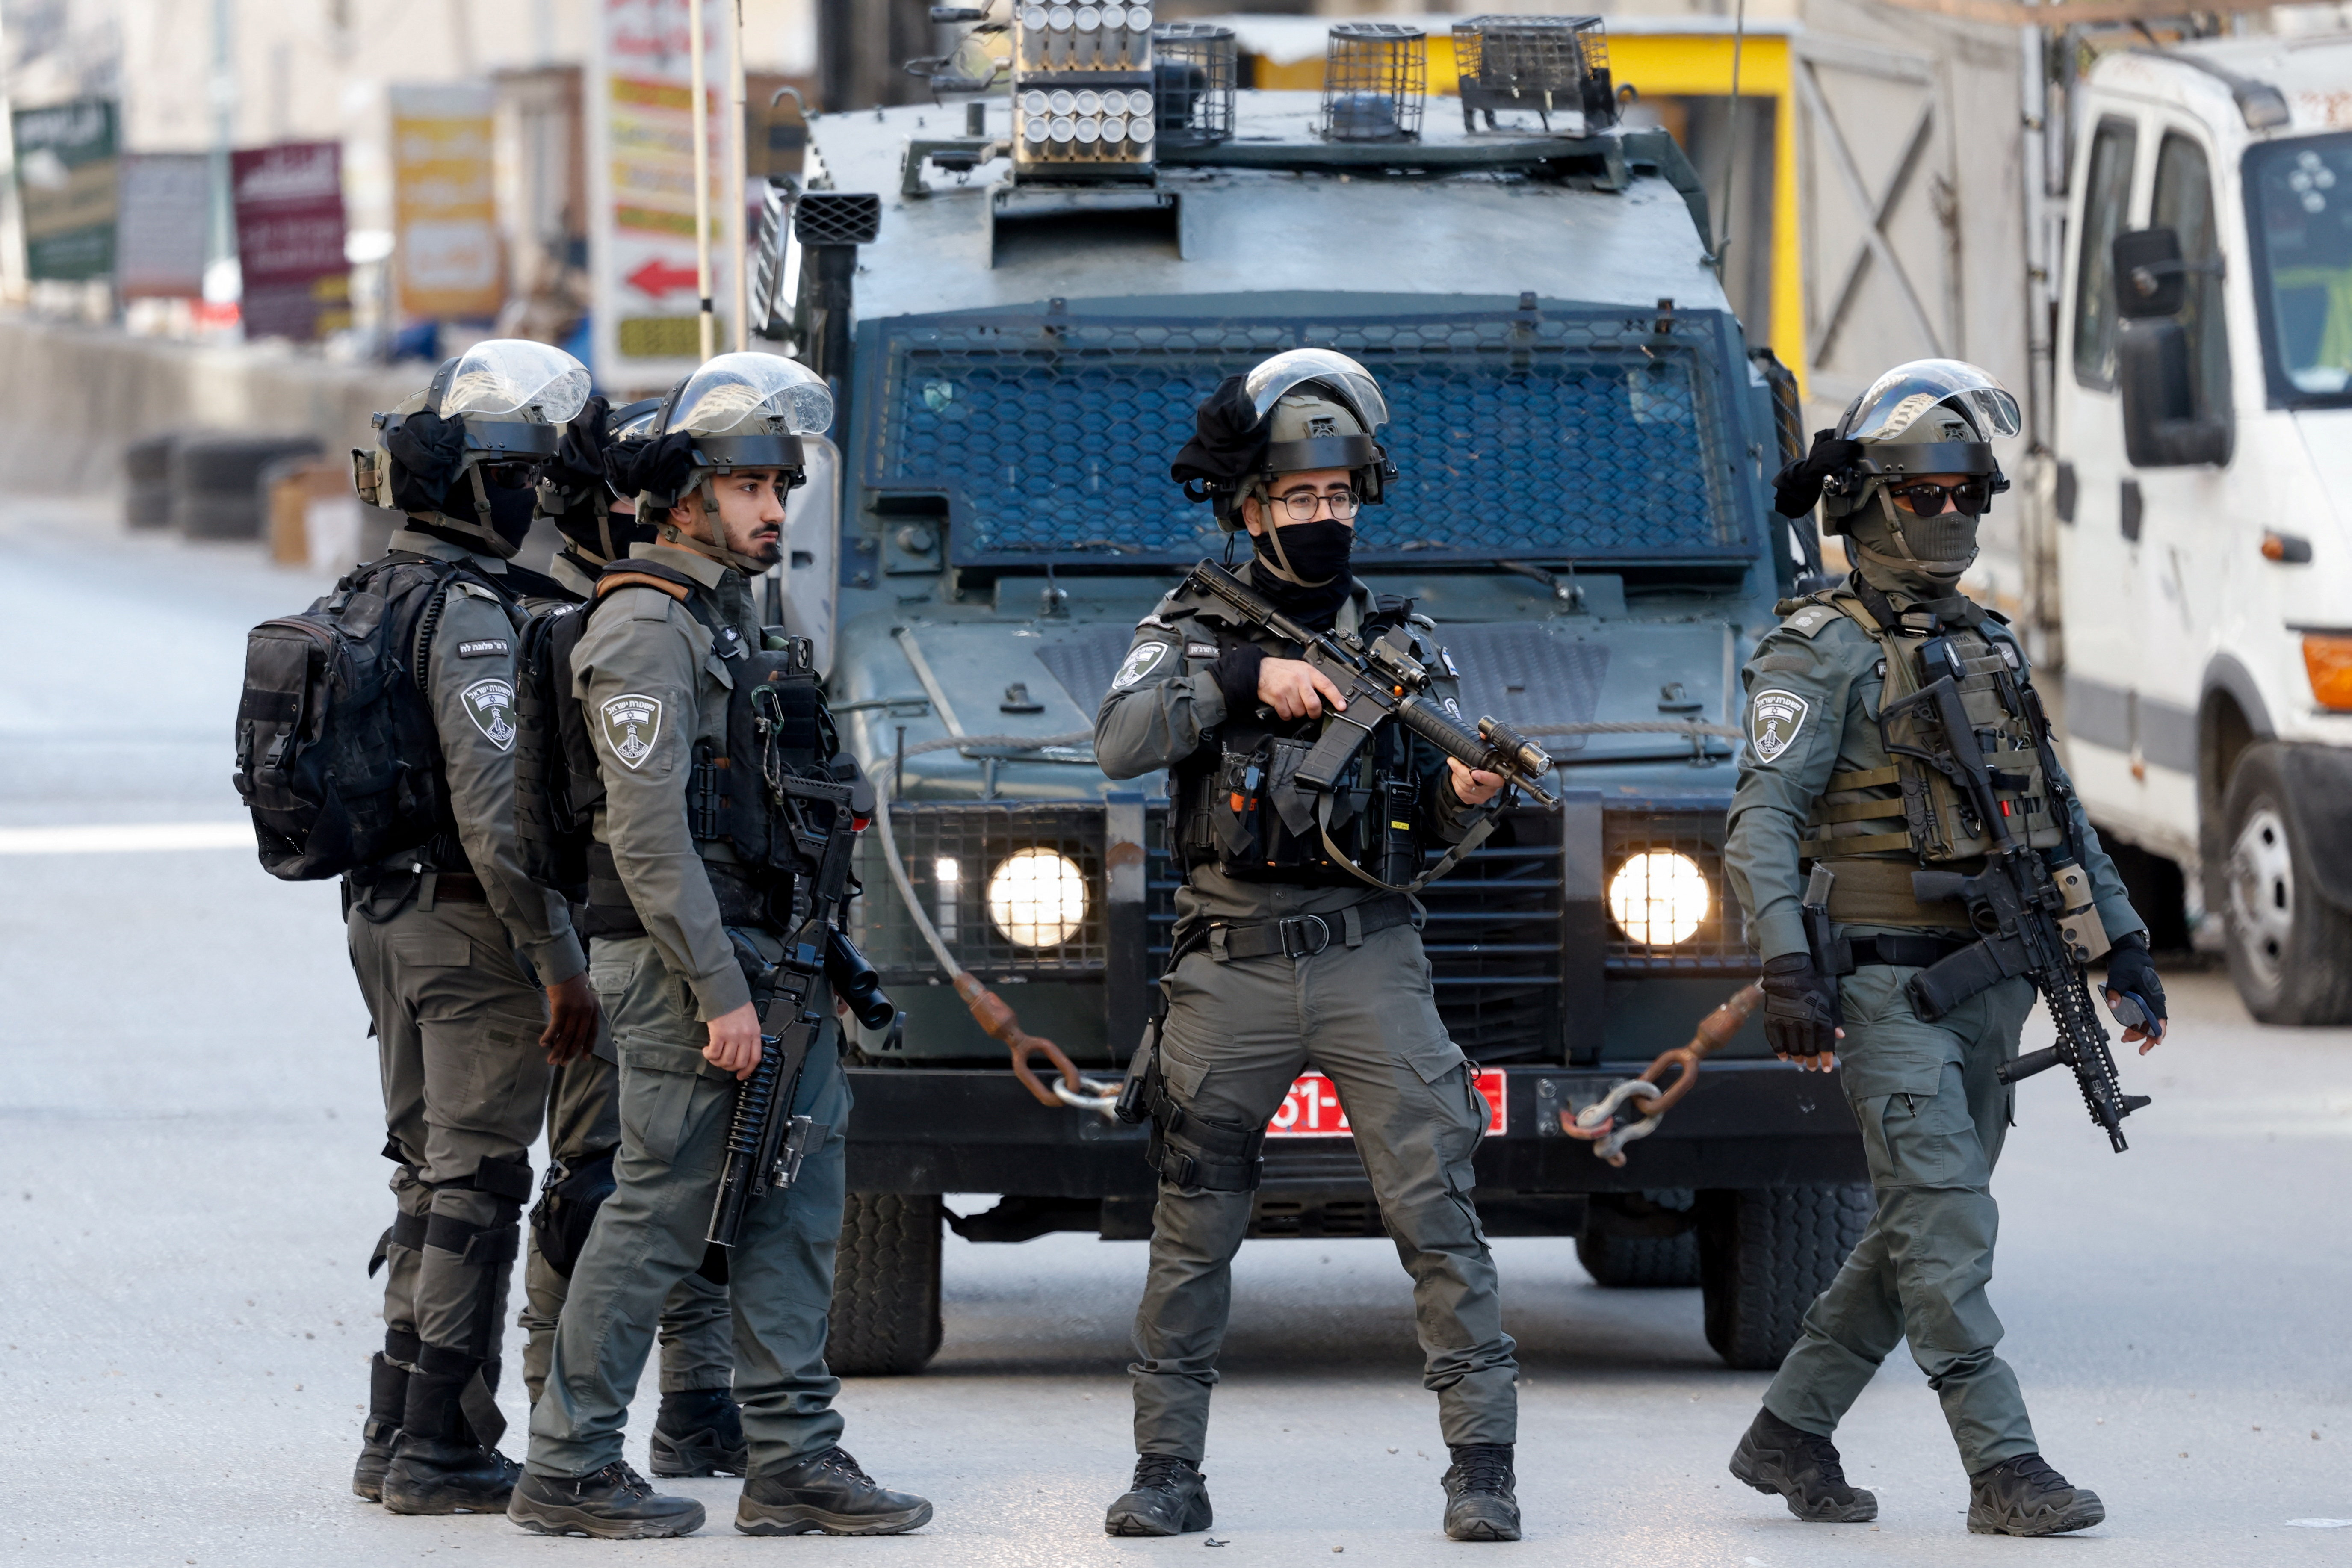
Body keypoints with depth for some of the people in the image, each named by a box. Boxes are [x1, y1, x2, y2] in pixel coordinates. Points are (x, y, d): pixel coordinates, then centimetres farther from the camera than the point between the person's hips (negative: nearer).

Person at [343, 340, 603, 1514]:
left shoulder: (373, 598, 12)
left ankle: (399, 1437, 19)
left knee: (432, 1179, 16)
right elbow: (496, 811, -25)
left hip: (390, 919, 9)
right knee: (476, 1187, -4)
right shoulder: (474, 620, -19)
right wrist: (561, 963, -22)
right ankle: (441, 1449, -2)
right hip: (474, 932, -9)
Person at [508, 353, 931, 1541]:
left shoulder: (728, 616, 18)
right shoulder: (645, 630, -13)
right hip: (680, 963, -10)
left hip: (752, 958, 10)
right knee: (658, 1212, -6)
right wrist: (721, 994, -21)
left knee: (796, 1205, 7)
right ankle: (568, 1468, 0)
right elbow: (647, 829, -19)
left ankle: (794, 1462, 9)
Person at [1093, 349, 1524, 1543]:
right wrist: (1243, 677, -20)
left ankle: (1482, 1467, -9)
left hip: (1369, 961, 0)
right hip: (1230, 968, 0)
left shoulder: (1401, 640, 12)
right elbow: (1119, 742, -11)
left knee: (1436, 1210, -10)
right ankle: (1167, 1474, 14)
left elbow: (1431, 821, 12)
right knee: (1192, 1232, 4)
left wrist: (1463, 794, -11)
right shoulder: (1193, 628, 7)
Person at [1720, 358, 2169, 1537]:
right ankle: (2004, 1470, -13)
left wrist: (2123, 941, 17)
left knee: (1918, 1233, 10)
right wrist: (1786, 969, -24)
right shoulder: (1821, 653, -6)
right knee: (1946, 1224, -12)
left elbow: (2058, 813, 23)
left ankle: (1786, 1437, 21)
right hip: (1885, 985, -8)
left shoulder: (1991, 645, 17)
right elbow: (1761, 822, -13)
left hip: (1989, 984, 8)